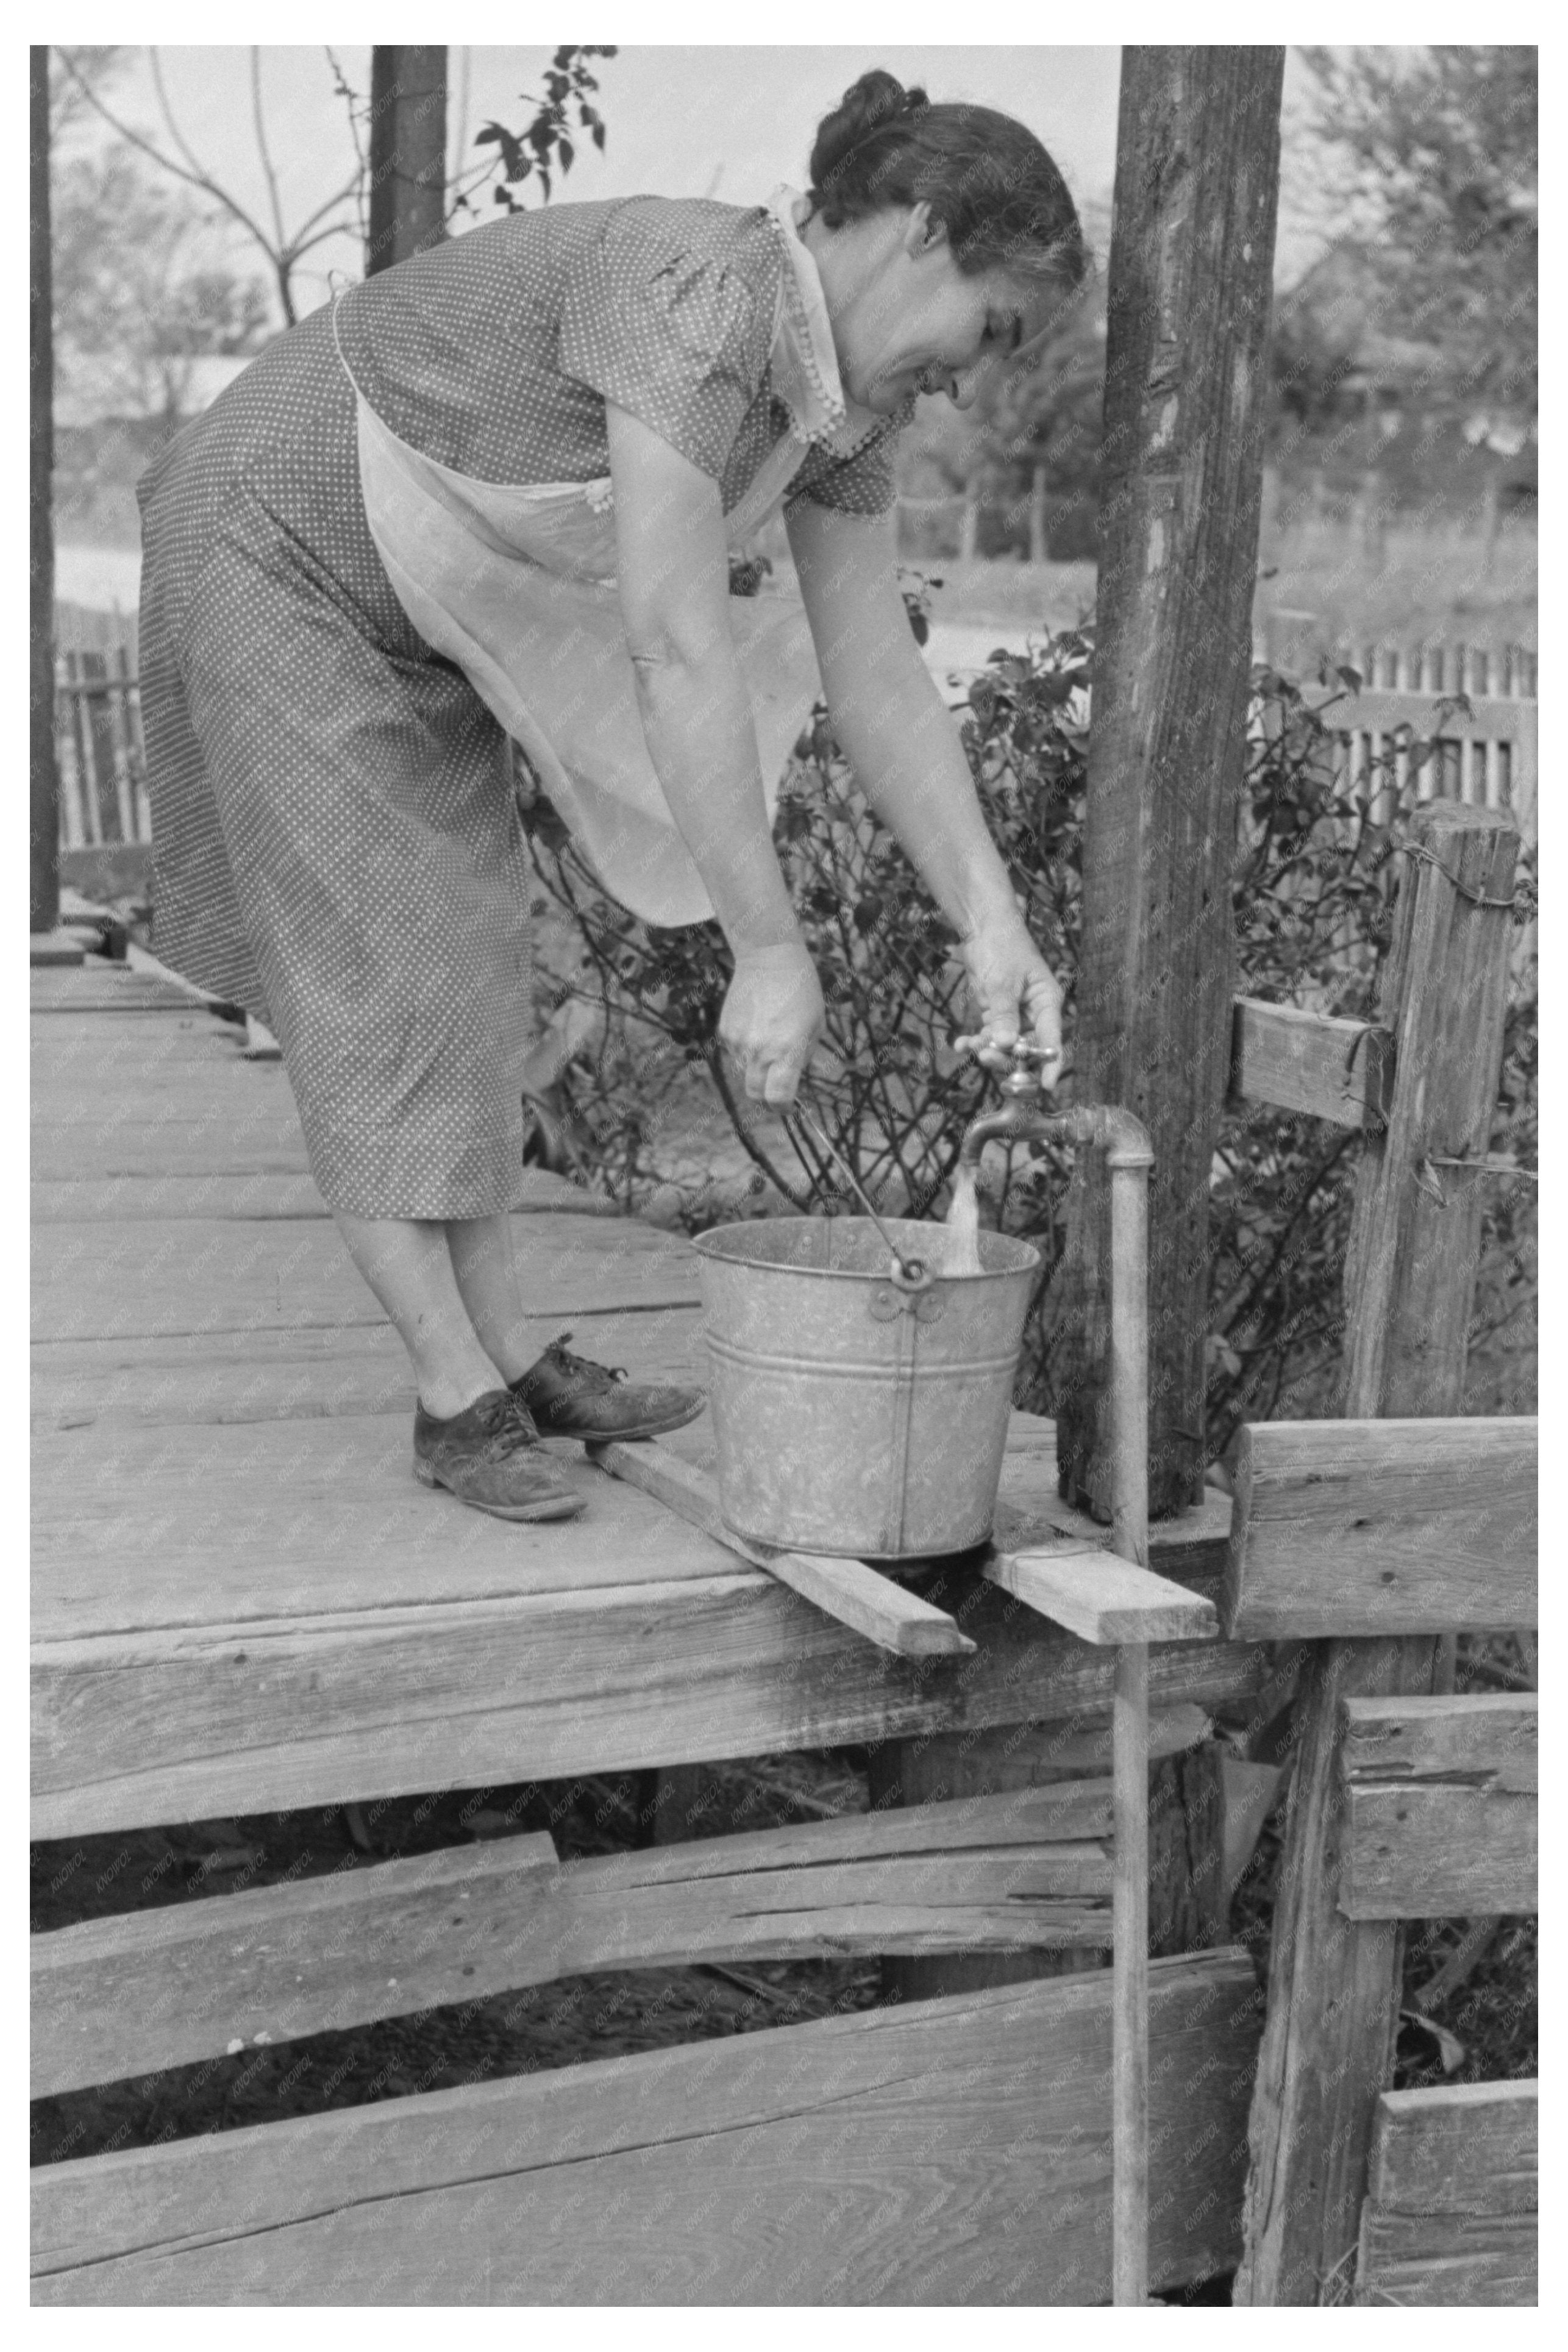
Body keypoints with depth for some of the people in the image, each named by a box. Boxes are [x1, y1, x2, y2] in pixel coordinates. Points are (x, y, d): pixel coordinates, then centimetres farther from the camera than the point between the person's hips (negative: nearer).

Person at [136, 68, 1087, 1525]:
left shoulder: (847, 385, -6)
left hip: (426, 606, 9)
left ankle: (506, 1361, 16)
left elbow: (880, 684, -4)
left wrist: (993, 930, -11)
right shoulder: (693, 299, -34)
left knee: (461, 964, 9)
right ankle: (460, 1403, -1)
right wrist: (770, 953, -36)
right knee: (376, 984, -8)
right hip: (276, 549, -9)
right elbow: (681, 657, -38)